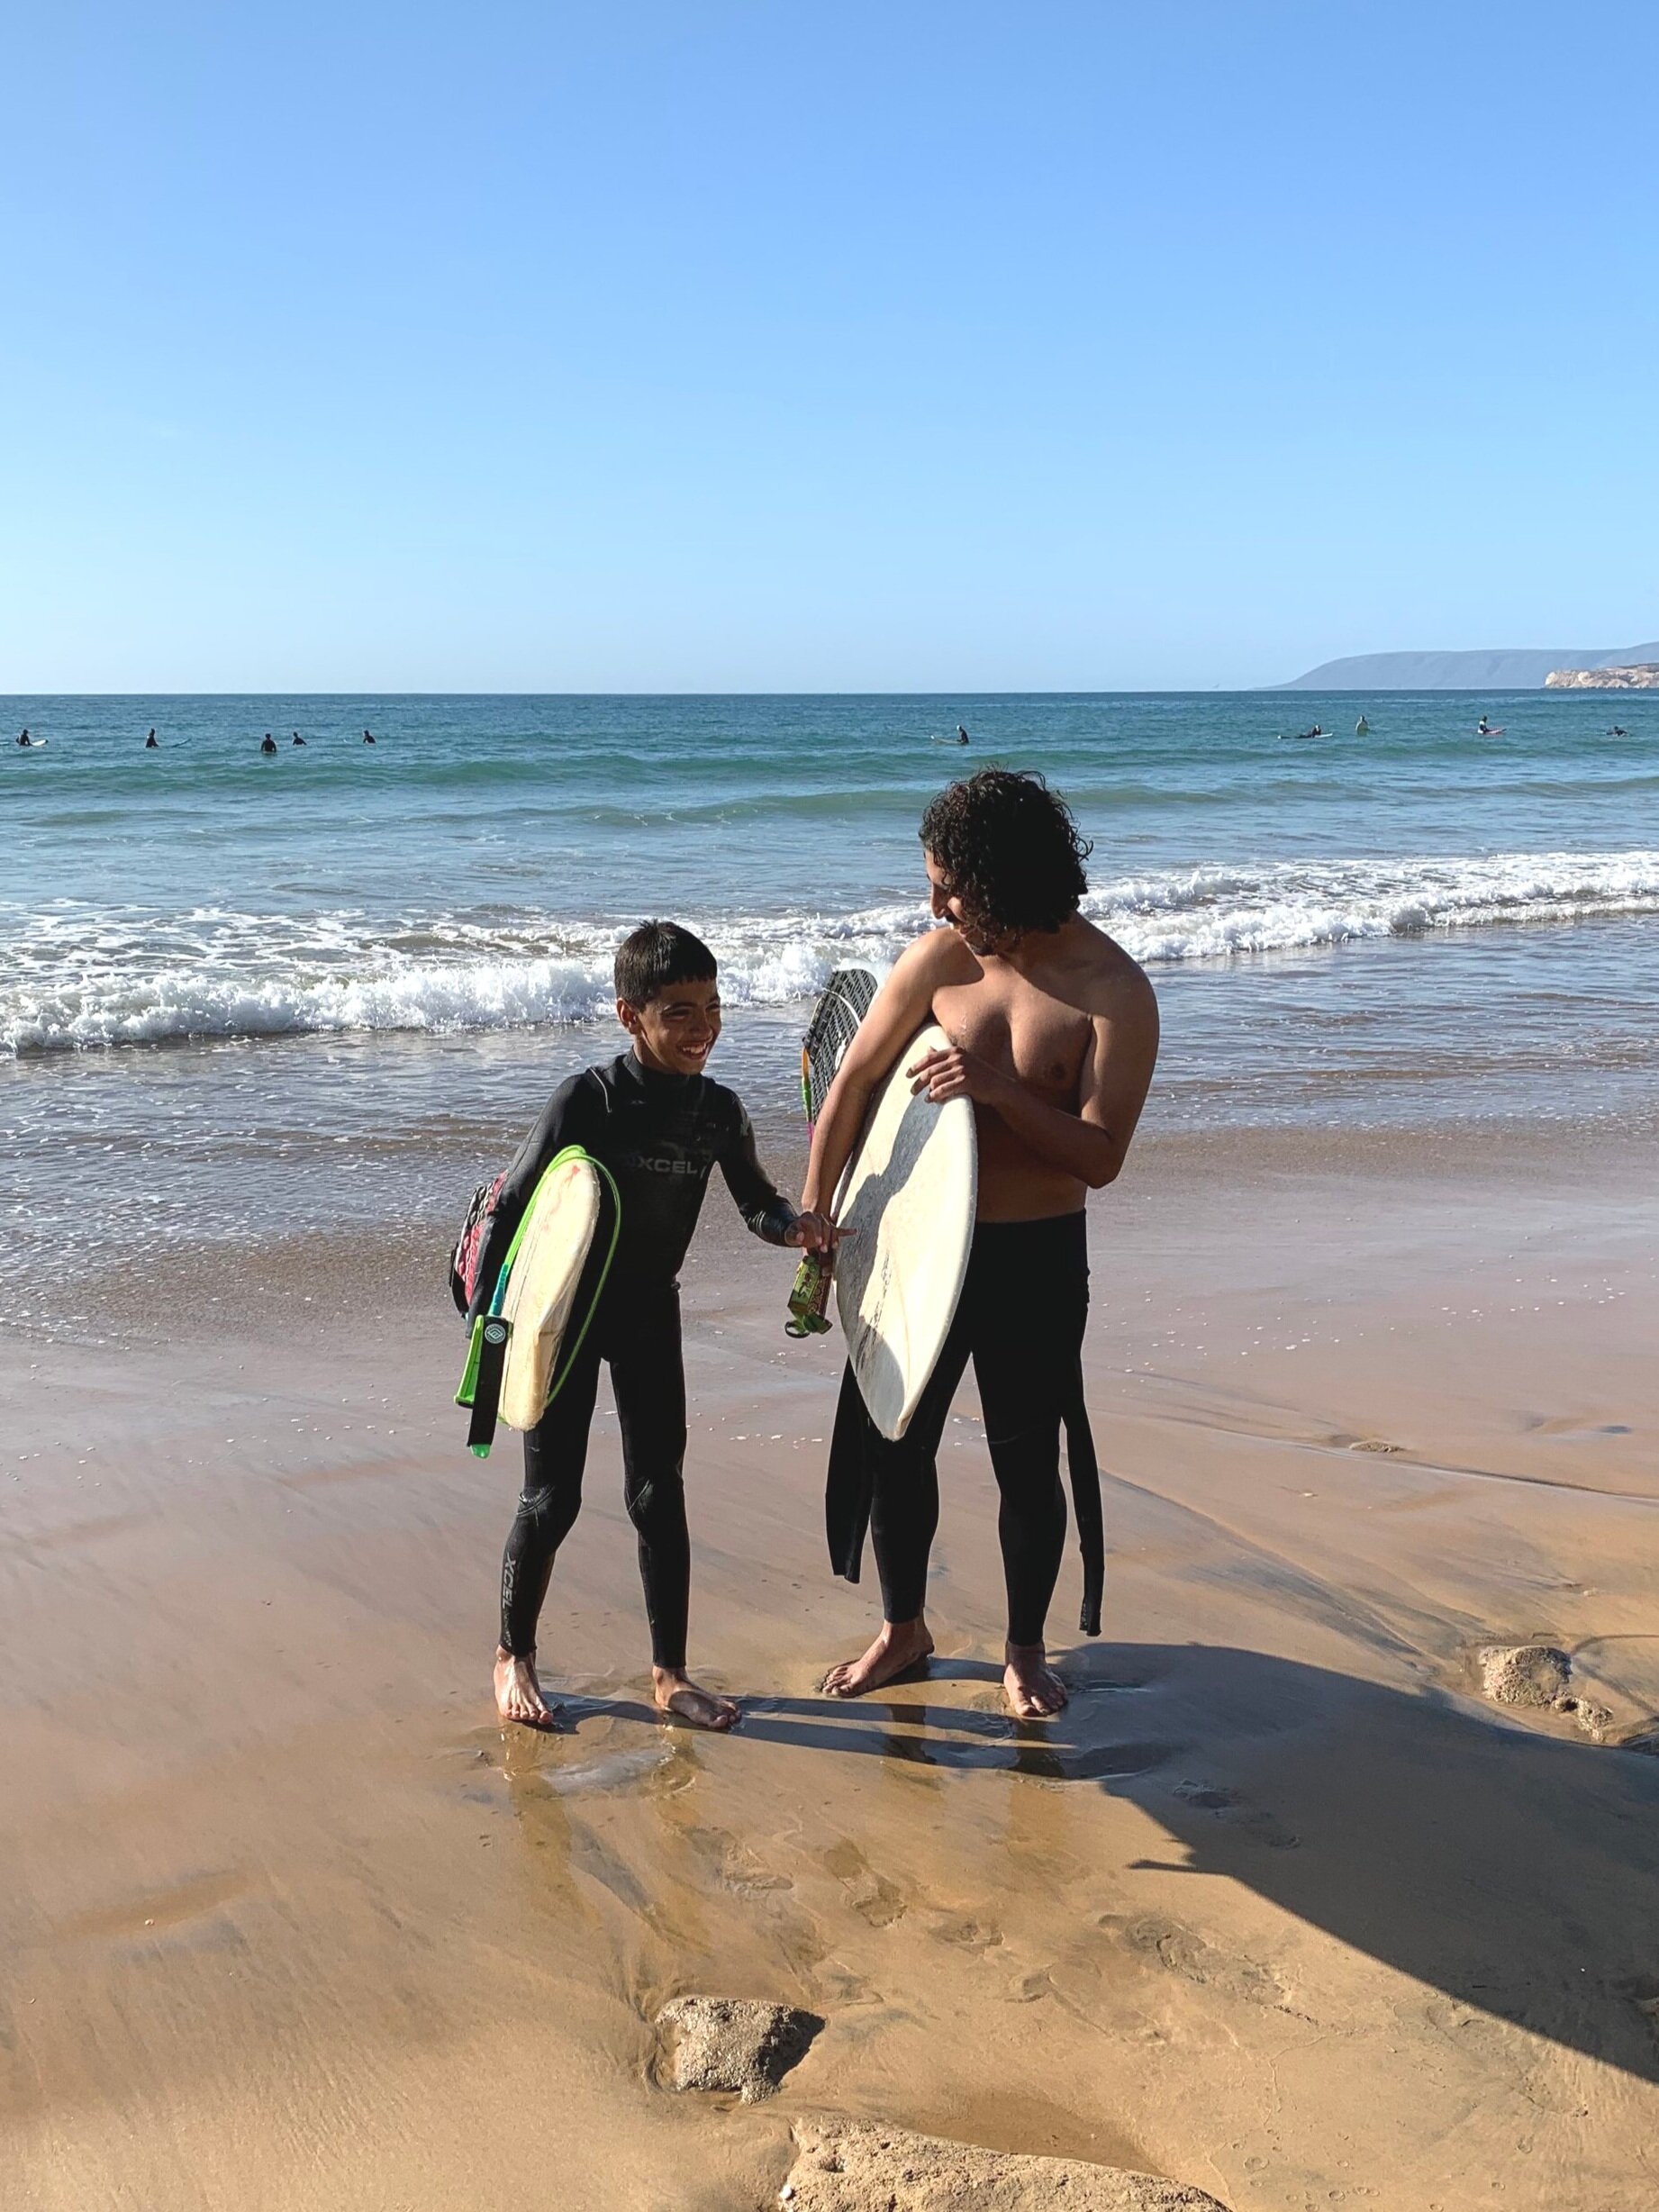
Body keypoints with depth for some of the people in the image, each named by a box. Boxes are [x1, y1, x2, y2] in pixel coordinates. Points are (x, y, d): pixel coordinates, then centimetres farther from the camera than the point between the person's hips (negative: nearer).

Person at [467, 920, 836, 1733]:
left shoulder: (719, 1111, -7)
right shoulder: (588, 1100, -21)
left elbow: (756, 1202, 6)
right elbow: (510, 1208, -18)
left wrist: (795, 1225, -17)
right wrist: (486, 1326, -22)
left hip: (650, 1312, 4)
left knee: (659, 1494, 6)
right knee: (551, 1498, 2)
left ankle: (670, 1673, 17)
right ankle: (513, 1655, 24)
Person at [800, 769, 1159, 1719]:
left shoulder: (1115, 992, -16)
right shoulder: (942, 960, -7)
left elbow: (1100, 1158, -19)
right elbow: (854, 1082, 3)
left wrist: (1001, 1088, -33)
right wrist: (812, 1221, 6)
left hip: (1037, 1259, -3)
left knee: (1028, 1463, 9)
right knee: (890, 1442, 12)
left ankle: (1026, 1649, 31)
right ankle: (903, 1629, 34)